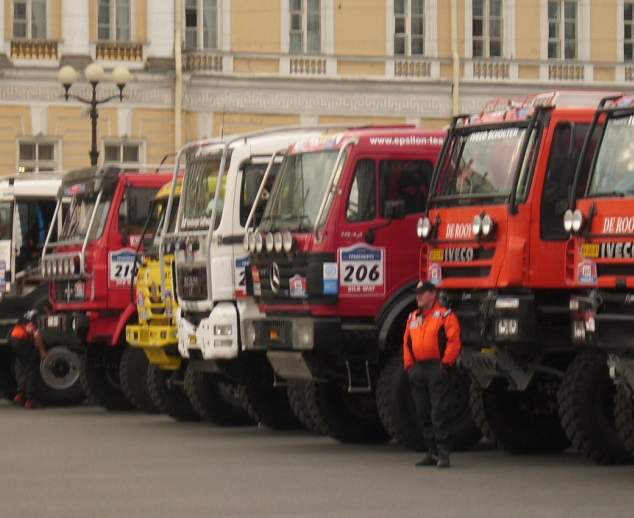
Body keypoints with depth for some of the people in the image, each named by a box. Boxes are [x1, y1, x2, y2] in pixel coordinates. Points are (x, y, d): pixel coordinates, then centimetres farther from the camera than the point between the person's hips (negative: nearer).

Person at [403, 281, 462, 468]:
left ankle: (443, 454, -10)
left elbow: (454, 341, -10)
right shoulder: (413, 318, 18)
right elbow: (407, 343, 20)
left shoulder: (445, 315, -3)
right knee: (423, 414, 8)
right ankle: (432, 452, 15)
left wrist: (446, 363, -15)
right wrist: (409, 365, 10)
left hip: (437, 369, -7)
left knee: (439, 413, -11)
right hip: (418, 369, 7)